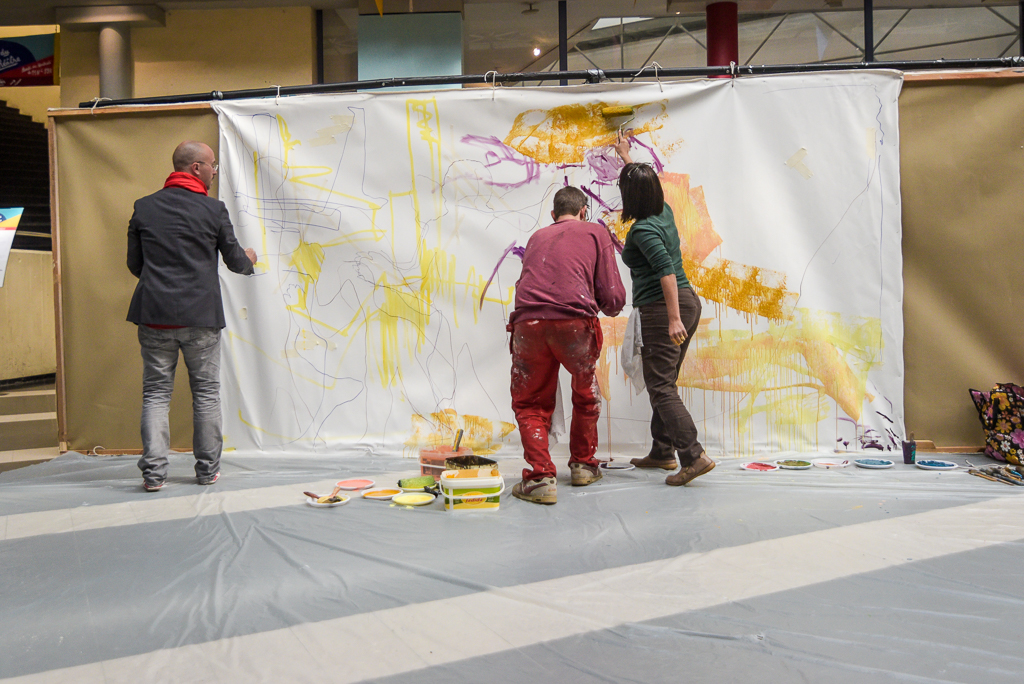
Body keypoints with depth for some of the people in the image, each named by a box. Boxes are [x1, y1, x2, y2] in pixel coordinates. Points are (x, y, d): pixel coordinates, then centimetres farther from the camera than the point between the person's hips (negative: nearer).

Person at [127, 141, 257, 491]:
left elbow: (134, 264, 10)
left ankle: (153, 471, 1)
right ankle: (208, 468, 16)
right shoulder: (213, 209, -3)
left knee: (156, 392, 8)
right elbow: (235, 261, 5)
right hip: (201, 316, -2)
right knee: (206, 391, 9)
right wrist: (249, 259, 28)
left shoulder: (143, 208, 5)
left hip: (154, 315, 2)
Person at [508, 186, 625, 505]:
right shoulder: (596, 233, 17)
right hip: (575, 322, -1)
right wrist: (610, 308, 32)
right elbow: (613, 297, 10)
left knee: (530, 403, 17)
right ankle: (583, 465, 36)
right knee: (586, 395, 24)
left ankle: (540, 476, 4)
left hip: (528, 322, 2)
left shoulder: (537, 237, 27)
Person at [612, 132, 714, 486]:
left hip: (662, 308, -9)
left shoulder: (642, 230, -15)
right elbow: (644, 183, 32)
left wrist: (673, 318, -29)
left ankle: (694, 457, -17)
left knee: (660, 386, -9)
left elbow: (666, 269, -25)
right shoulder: (664, 212, 11)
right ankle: (662, 453, 23)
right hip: (689, 301, 9)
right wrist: (626, 157, 47)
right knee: (664, 382, 16)